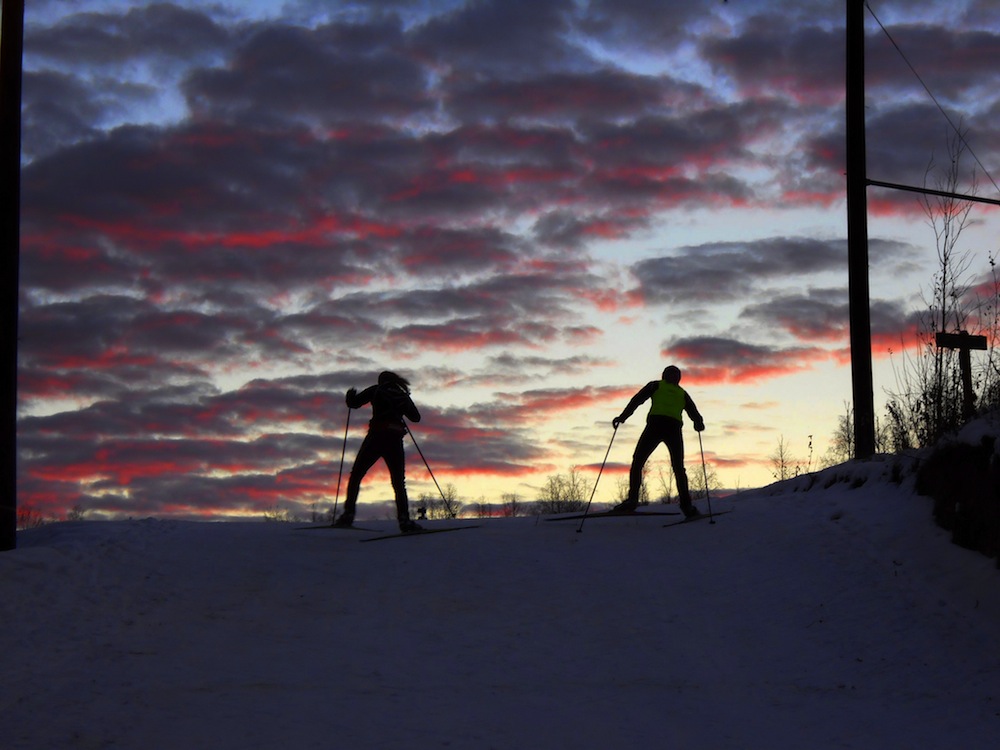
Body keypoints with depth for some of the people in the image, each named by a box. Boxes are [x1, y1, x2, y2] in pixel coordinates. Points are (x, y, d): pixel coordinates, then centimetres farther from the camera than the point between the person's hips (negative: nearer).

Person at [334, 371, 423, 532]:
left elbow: (354, 403, 2)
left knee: (356, 475, 8)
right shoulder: (403, 395, 17)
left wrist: (350, 396, 25)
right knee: (399, 482, 9)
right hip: (395, 440, 3)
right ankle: (404, 520, -9)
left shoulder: (376, 390, 7)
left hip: (376, 436, -3)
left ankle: (348, 514, -4)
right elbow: (416, 417, 23)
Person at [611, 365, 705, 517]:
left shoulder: (655, 385, 20)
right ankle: (686, 506, -4)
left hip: (655, 424, -2)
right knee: (679, 468, 10)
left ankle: (632, 499, -12)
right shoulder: (682, 393, 26)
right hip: (674, 428, 2)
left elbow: (637, 399, 10)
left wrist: (623, 416, 8)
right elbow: (694, 413, 17)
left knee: (637, 462, 4)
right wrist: (699, 423, 30)